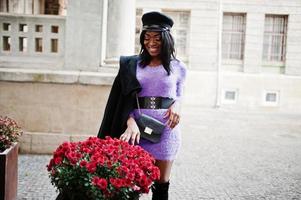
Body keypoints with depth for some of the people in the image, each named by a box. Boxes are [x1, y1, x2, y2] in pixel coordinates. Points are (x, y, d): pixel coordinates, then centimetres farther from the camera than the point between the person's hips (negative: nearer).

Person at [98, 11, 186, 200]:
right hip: (137, 128, 0)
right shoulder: (133, 65, 6)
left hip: (165, 129, 0)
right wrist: (131, 122, -17)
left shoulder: (178, 67, 6)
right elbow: (125, 100, 1)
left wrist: (177, 106, -7)